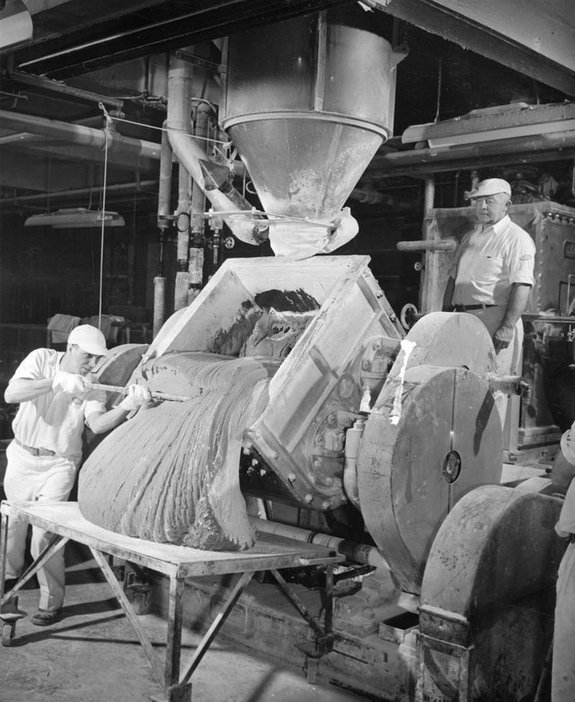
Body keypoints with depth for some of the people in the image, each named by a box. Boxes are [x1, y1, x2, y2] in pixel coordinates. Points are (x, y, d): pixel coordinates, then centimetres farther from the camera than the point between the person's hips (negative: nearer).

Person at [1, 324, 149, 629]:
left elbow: (97, 424, -29)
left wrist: (127, 406, -48)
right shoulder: (42, 359, -11)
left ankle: (51, 601, 9)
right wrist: (58, 381, -34)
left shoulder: (91, 385, -12)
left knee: (45, 535, -8)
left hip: (58, 465, -2)